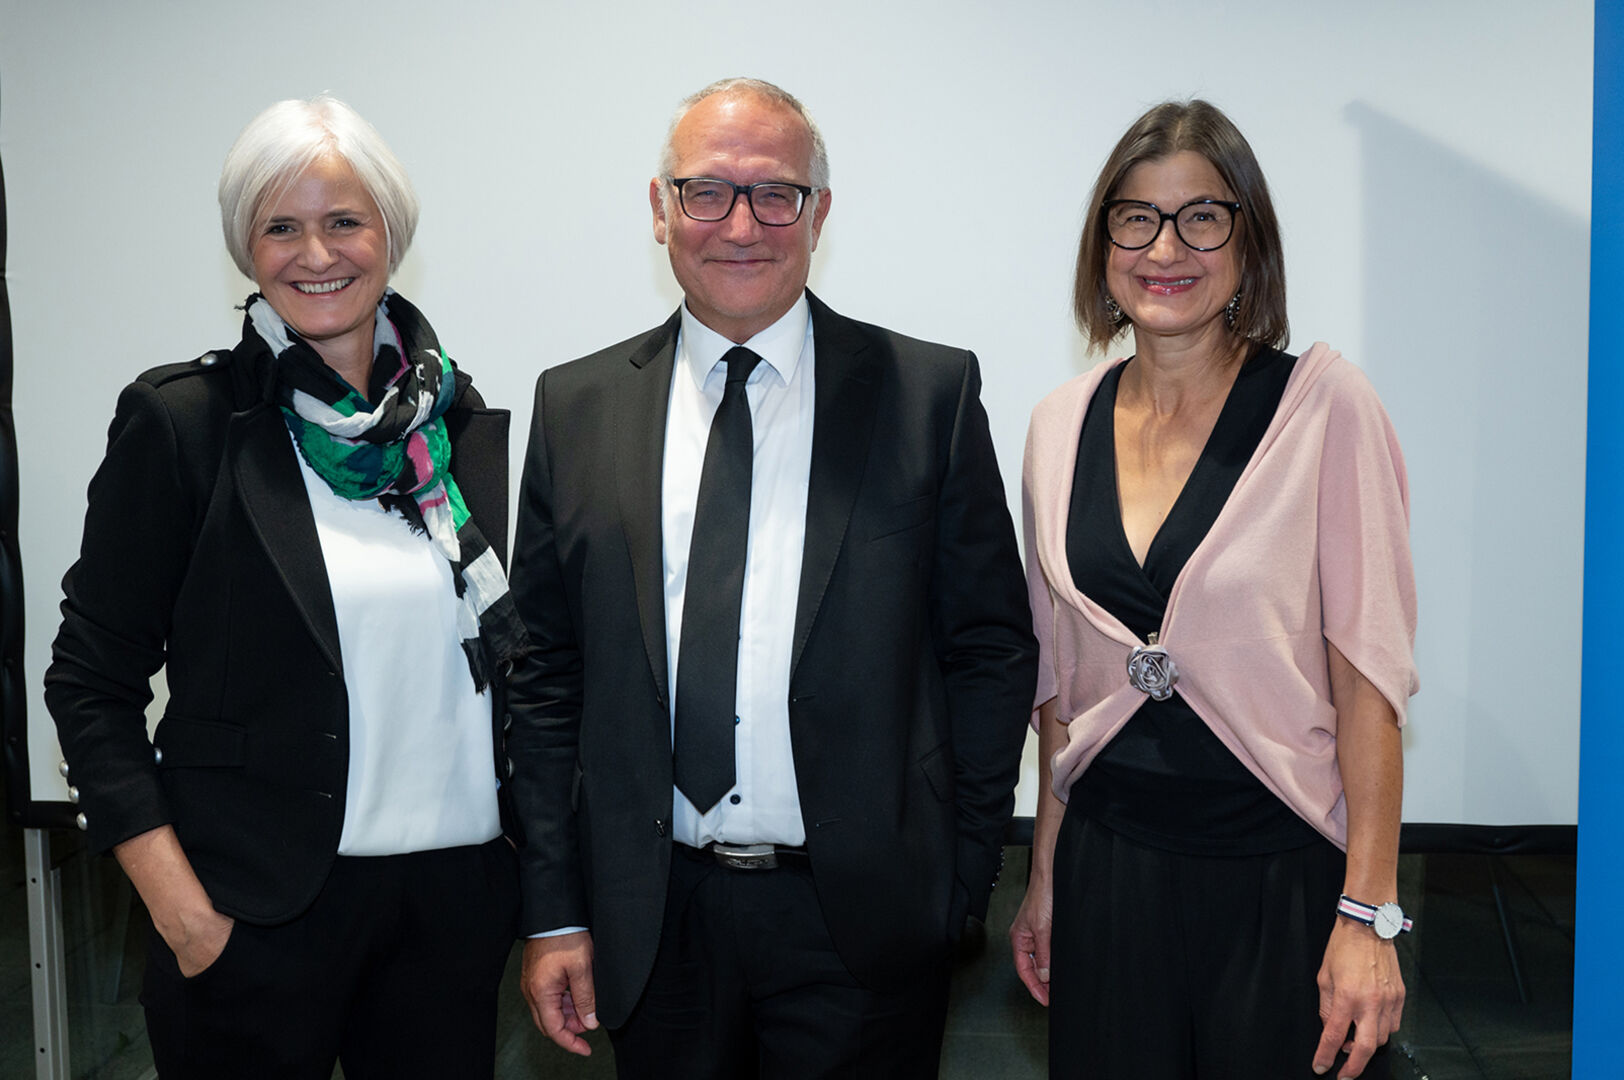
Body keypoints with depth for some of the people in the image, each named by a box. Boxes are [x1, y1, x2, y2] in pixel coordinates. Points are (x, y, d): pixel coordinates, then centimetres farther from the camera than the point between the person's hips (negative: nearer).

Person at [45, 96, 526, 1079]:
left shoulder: (461, 420, 6)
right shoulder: (182, 421, -6)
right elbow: (92, 684, -5)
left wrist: (528, 859, 6)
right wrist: (182, 910, -11)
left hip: (456, 893, 4)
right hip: (262, 910, -3)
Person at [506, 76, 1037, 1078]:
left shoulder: (931, 393, -2)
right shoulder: (576, 406, 4)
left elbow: (994, 649, 0)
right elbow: (546, 675, 4)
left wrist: (962, 883, -3)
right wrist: (554, 912, 3)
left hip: (861, 922, -2)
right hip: (653, 921, 2)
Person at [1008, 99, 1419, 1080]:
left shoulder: (1324, 406, -9)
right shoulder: (1062, 424, 4)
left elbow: (1368, 674, -10)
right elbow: (1062, 677, 10)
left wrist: (1370, 914, -13)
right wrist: (1045, 874, 12)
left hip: (1283, 882, -3)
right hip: (1109, 869, 4)